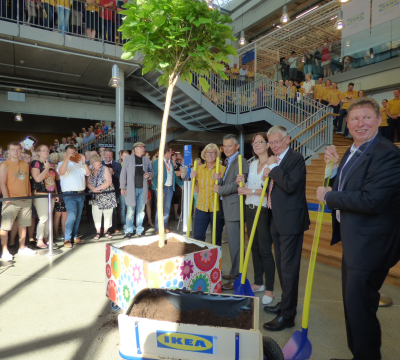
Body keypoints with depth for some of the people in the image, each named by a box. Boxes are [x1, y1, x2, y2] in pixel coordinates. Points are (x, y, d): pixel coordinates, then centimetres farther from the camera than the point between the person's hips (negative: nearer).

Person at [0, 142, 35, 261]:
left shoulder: (26, 164, 12)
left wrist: (30, 196, 11)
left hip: (25, 200, 5)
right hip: (11, 201, -5)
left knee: (23, 224, 11)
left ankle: (22, 248, 21)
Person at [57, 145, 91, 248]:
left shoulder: (79, 164, 15)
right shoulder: (62, 163, 2)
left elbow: (88, 173, 4)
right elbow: (61, 172, -20)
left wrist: (84, 162, -8)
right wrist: (67, 157, -23)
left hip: (81, 194, 5)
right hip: (69, 194, -5)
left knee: (78, 217, 10)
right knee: (72, 216, -16)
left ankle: (74, 237, 20)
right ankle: (67, 239, -7)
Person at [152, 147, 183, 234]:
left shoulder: (170, 162, 14)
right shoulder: (157, 162, -6)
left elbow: (174, 175, 19)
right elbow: (154, 176, -11)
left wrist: (181, 184, 13)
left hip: (170, 188, 6)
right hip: (161, 188, -6)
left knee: (167, 208, 11)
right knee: (160, 208, -5)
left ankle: (165, 227, 22)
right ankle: (158, 229, 5)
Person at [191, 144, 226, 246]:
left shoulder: (222, 169, -2)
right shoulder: (199, 168, 8)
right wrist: (193, 178, -3)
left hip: (216, 207, -2)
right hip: (201, 206, 3)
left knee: (217, 238, 9)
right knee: (197, 236, 6)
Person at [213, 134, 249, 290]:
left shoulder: (240, 162, -12)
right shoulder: (229, 162, 19)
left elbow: (237, 184, -22)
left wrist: (219, 189, -11)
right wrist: (219, 179, -1)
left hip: (234, 208, -10)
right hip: (227, 208, 10)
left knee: (234, 244, -2)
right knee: (232, 243, 18)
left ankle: (236, 279, 9)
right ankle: (234, 273, 31)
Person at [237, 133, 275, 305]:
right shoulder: (252, 164, 15)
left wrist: (251, 191, -19)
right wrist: (242, 184, 0)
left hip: (264, 211, -7)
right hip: (250, 209, 7)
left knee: (265, 250, -3)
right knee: (255, 248, 13)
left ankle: (269, 289, 11)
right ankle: (258, 283, 27)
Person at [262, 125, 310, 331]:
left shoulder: (296, 158, -12)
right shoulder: (276, 161, 15)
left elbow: (290, 185, -25)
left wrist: (273, 168, -15)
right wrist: (267, 176, 2)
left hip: (290, 221, -9)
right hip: (277, 220, 9)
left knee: (288, 268, -2)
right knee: (281, 265, 18)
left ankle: (287, 315, 10)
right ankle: (286, 303, 35)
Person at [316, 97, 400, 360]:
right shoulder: (351, 153, 11)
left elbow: (370, 200, -29)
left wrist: (328, 196, -17)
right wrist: (336, 165, 1)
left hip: (369, 245, -10)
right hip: (353, 242, 10)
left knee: (359, 307, 2)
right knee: (352, 303, 22)